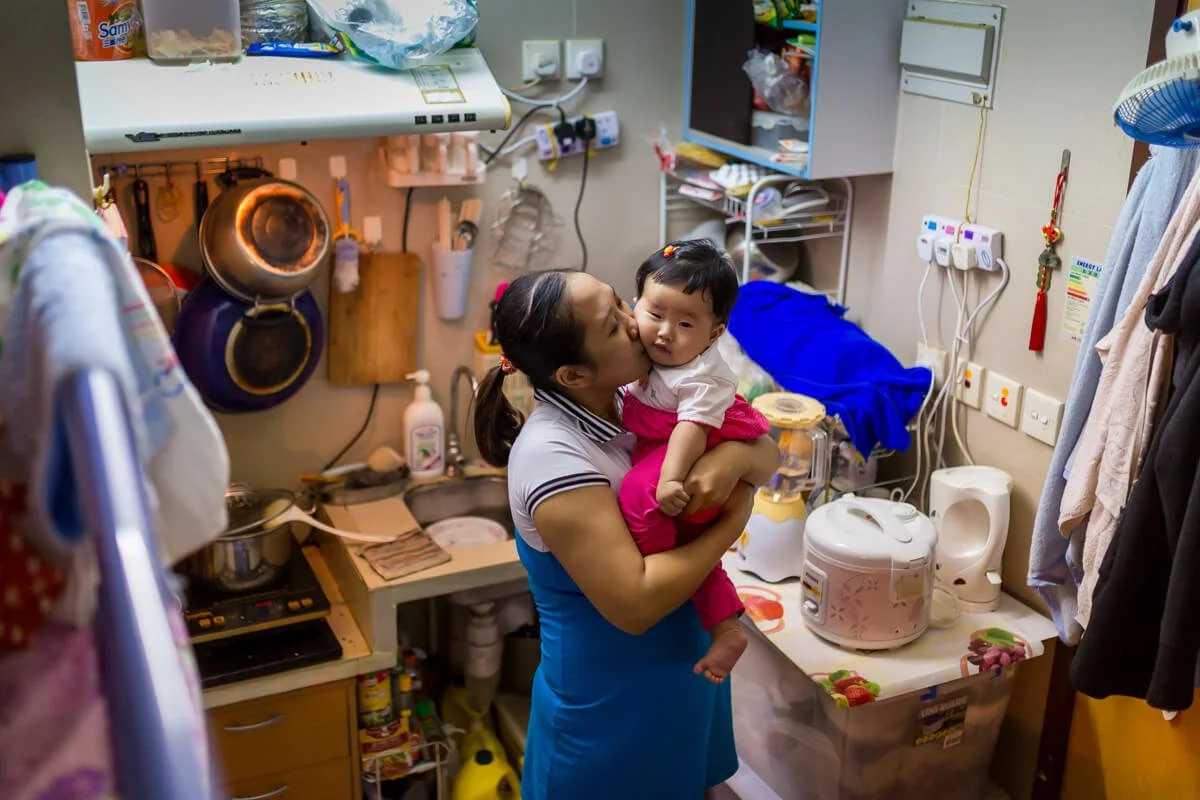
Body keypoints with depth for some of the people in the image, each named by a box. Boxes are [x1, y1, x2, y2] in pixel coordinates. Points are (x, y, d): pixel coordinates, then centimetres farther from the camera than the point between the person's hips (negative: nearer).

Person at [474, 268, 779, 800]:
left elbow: (767, 454, -2)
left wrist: (737, 456, -24)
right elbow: (634, 603, -31)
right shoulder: (552, 455, -28)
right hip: (611, 711, -7)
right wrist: (730, 526, -22)